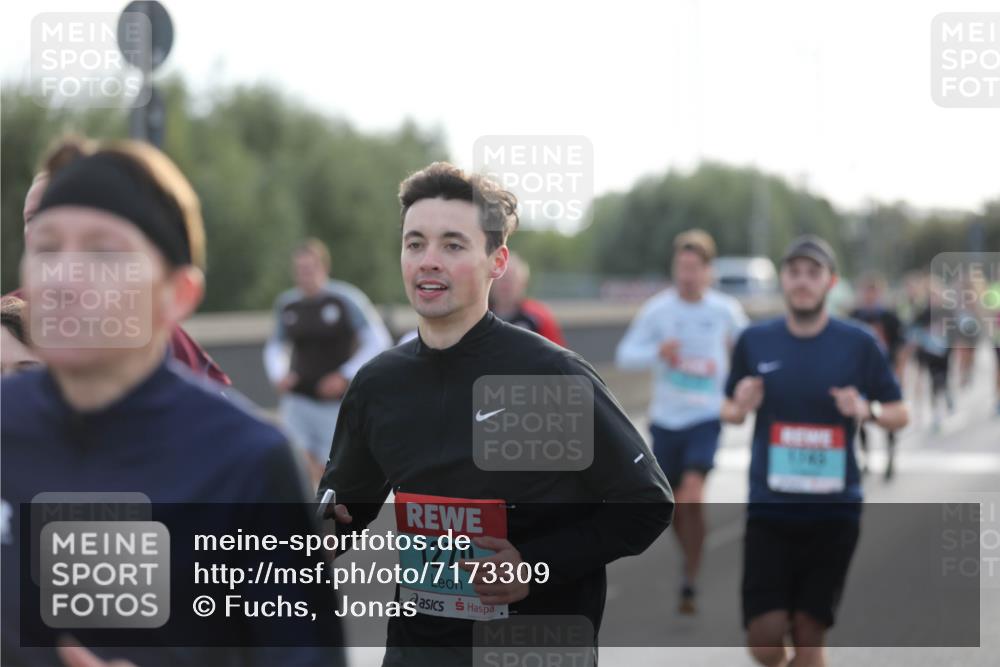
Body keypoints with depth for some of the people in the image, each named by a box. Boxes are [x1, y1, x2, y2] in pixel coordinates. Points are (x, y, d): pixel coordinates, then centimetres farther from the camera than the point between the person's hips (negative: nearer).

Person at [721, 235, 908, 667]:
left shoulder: (858, 343, 0)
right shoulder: (755, 341, 4)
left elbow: (899, 414, 6)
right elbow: (728, 410, 14)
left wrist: (867, 410, -15)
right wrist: (740, 408, -9)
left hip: (833, 513, -1)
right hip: (769, 509, 1)